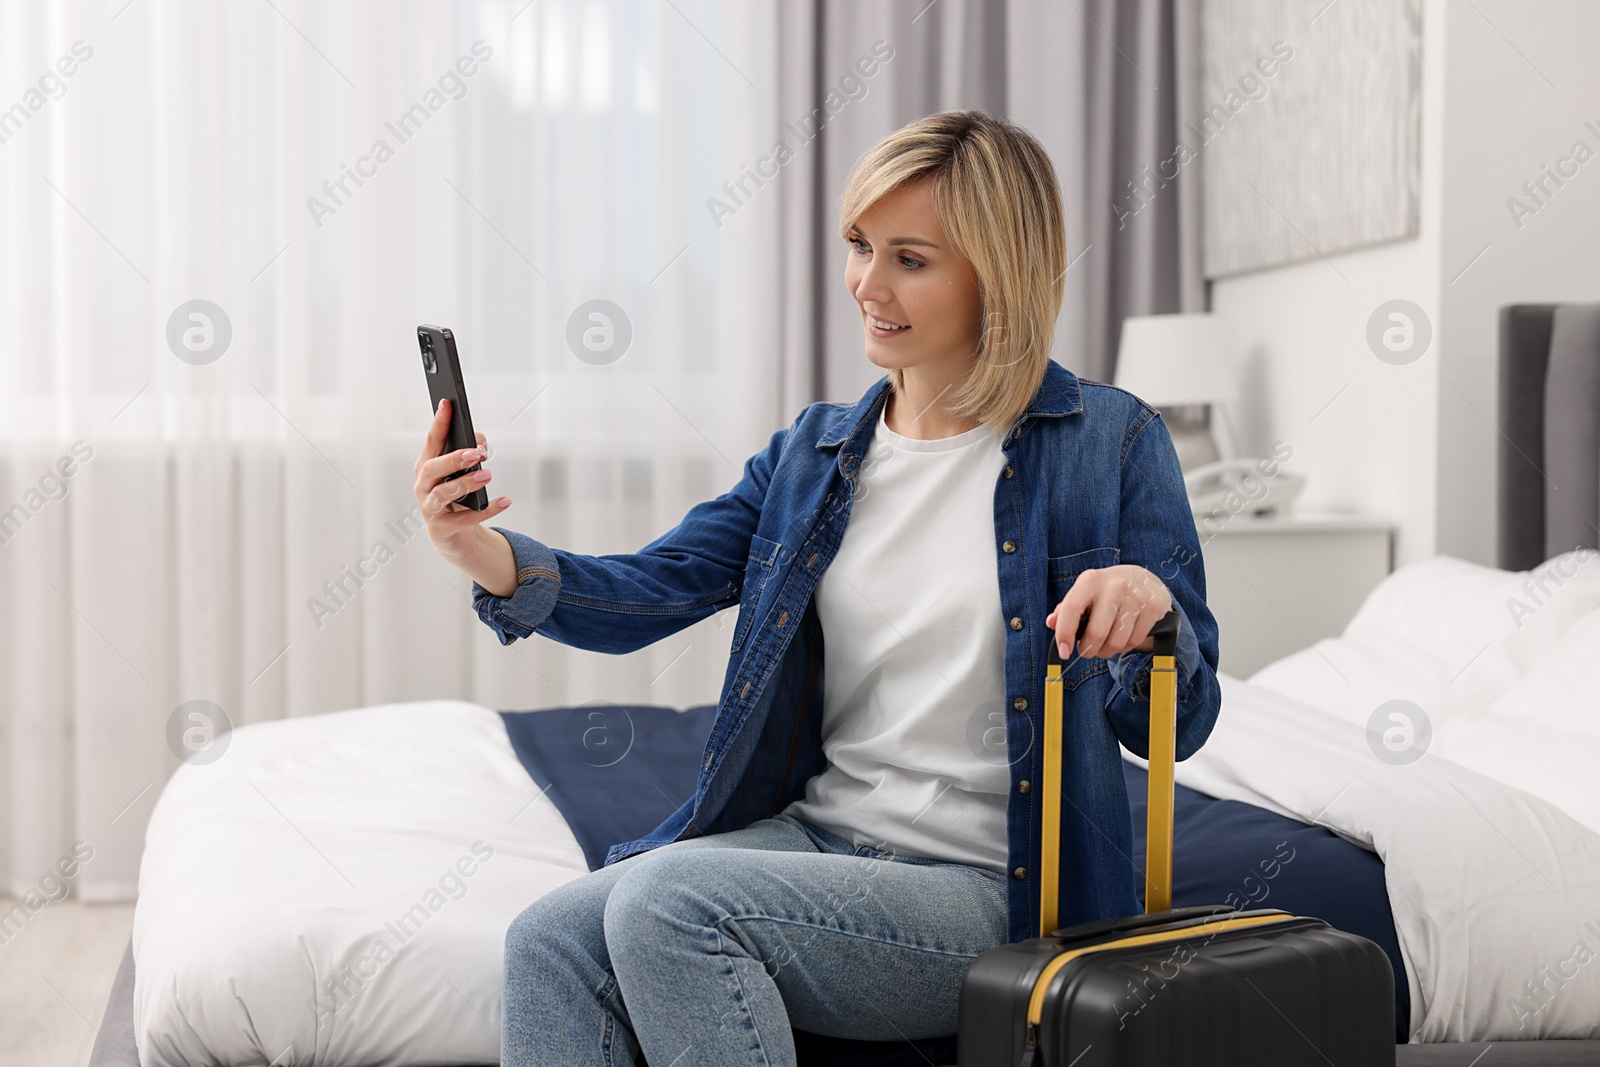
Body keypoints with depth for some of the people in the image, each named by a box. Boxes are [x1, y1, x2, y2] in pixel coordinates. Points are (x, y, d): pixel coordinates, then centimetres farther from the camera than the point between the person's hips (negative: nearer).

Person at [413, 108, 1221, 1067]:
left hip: (988, 891, -5)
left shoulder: (1107, 442, -3)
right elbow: (651, 591, 2)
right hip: (811, 837, 5)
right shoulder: (814, 452, 12)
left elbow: (1177, 727, -2)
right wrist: (493, 557, -17)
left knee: (665, 900, -27)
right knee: (551, 940, -20)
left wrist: (1151, 609, -25)